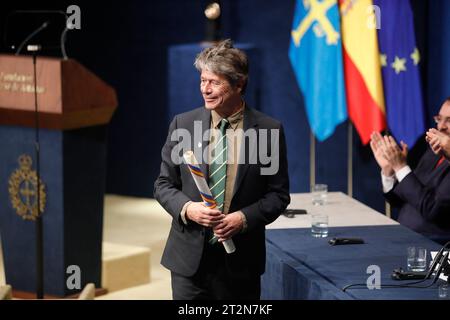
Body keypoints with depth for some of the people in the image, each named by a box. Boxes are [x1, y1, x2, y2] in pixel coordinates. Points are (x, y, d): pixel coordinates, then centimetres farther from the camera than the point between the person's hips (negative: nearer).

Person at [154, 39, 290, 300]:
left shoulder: (268, 130, -3)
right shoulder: (183, 124, 3)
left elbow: (279, 193, 1)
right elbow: (164, 184, 8)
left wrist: (244, 218, -15)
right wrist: (187, 208, -12)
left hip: (240, 260, -1)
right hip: (189, 257, 1)